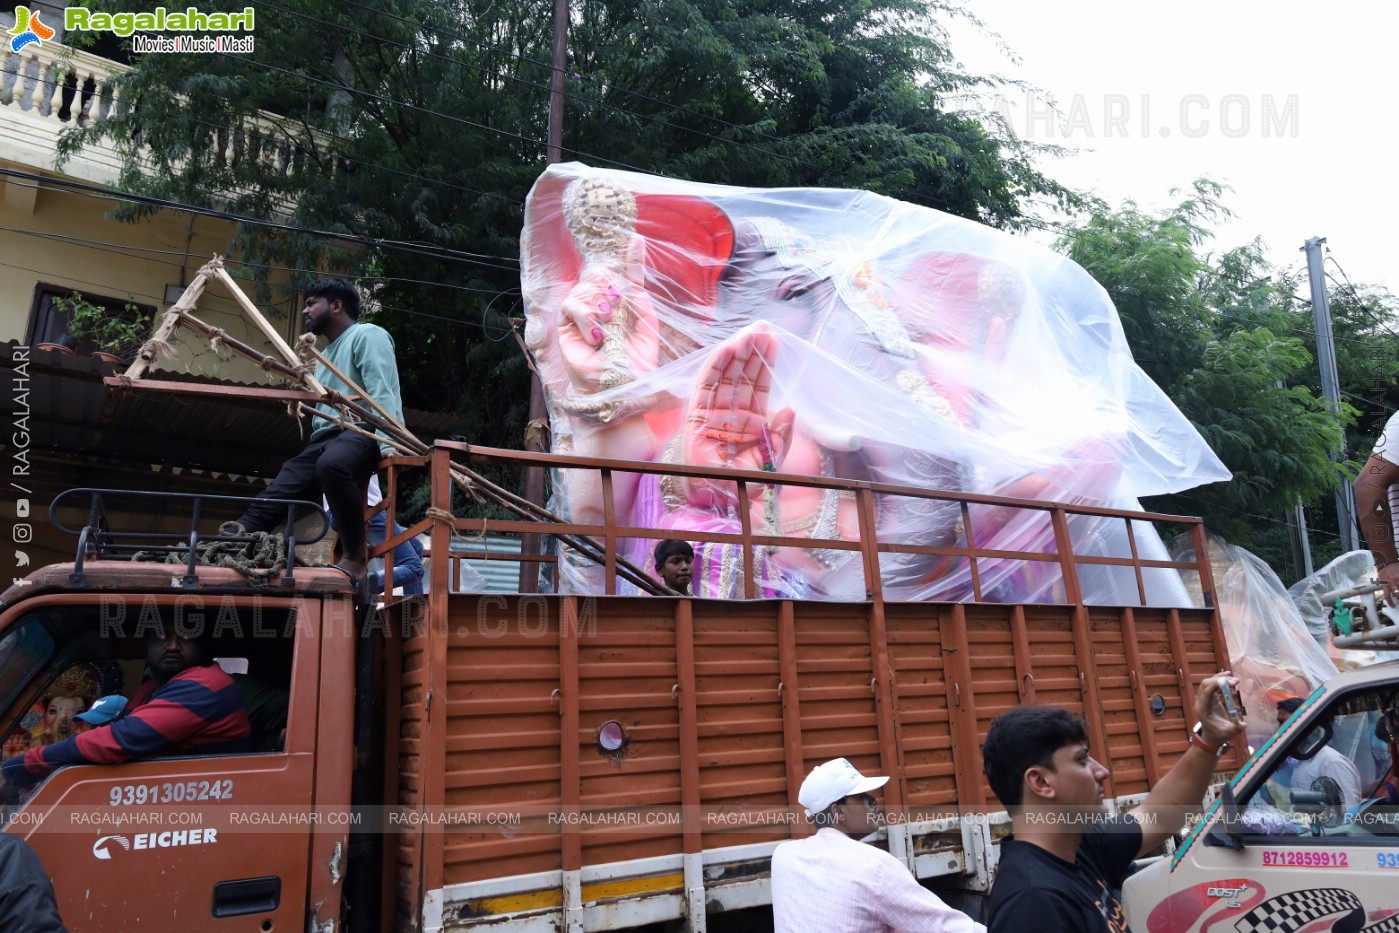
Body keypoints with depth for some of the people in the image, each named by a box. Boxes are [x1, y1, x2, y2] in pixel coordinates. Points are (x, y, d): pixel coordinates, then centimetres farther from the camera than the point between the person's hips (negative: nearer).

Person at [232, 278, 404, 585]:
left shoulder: (367, 335, 4)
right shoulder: (329, 353, 34)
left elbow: (382, 392, -12)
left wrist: (388, 443, -25)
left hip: (361, 431, -9)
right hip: (326, 437, 9)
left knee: (331, 465, -40)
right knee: (272, 498, -6)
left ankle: (356, 555, -31)